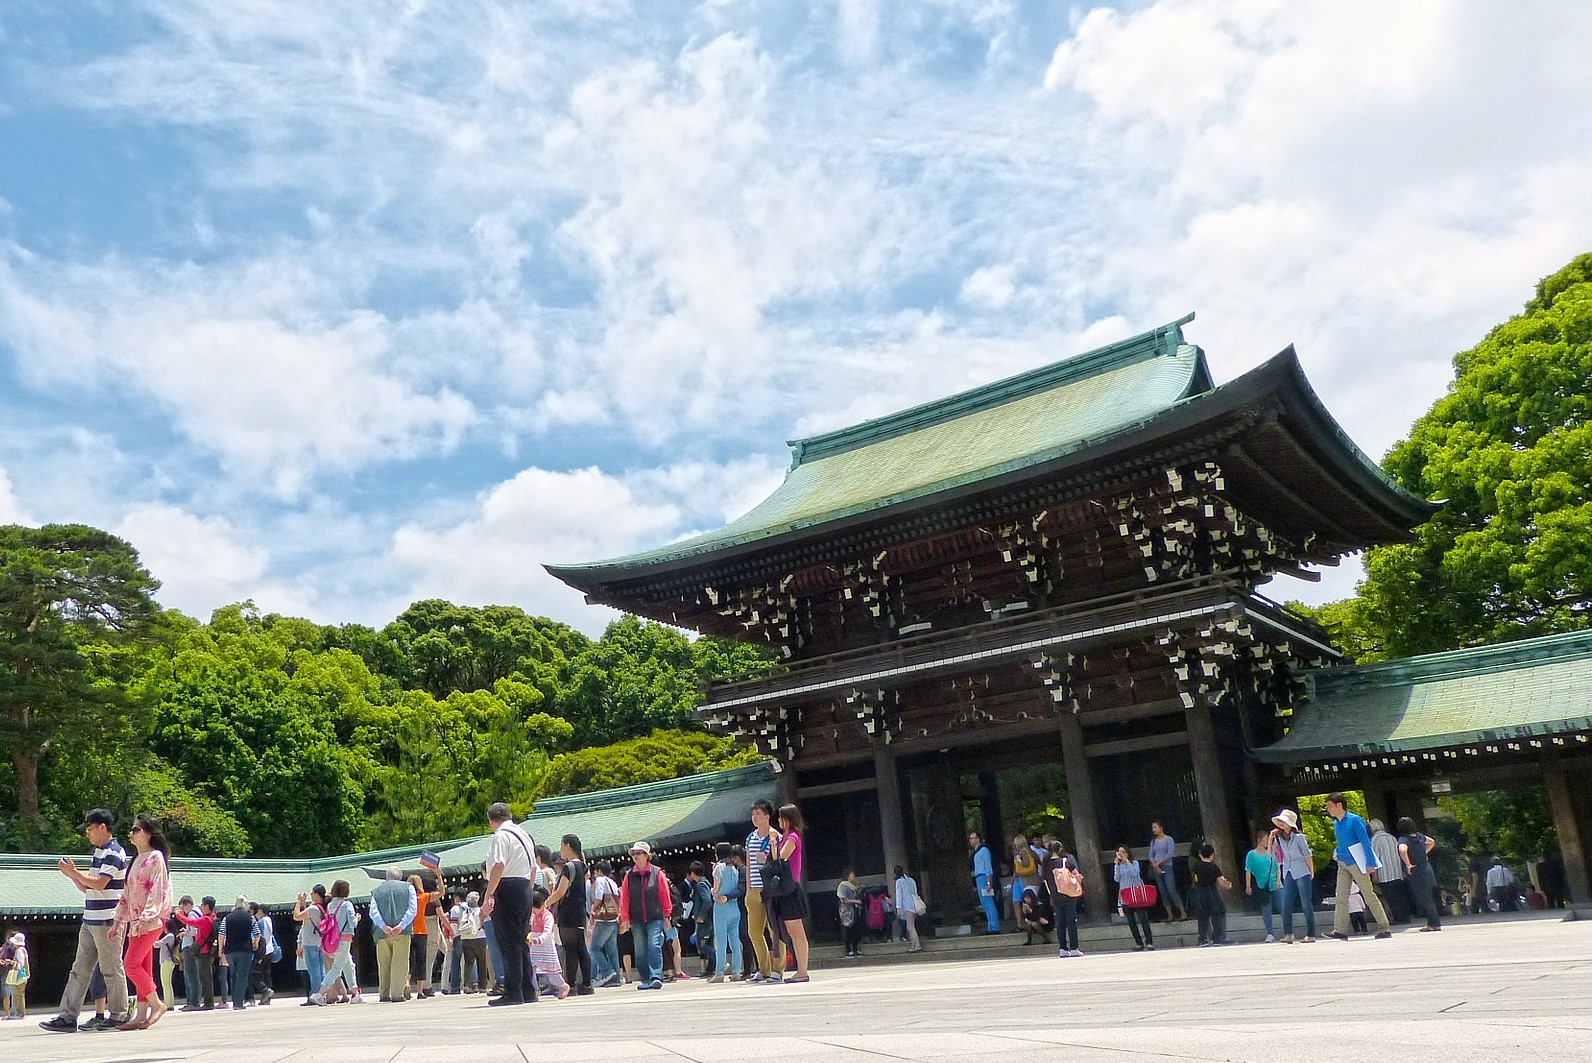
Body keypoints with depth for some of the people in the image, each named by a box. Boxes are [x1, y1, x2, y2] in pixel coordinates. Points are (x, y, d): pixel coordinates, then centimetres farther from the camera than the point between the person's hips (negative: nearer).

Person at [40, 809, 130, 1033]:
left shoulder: (114, 853, -11)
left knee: (112, 969, -2)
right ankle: (67, 1017, 9)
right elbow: (87, 889, 21)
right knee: (79, 969, 7)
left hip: (107, 921, -9)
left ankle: (118, 1015, 6)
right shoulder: (99, 853, 18)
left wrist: (74, 872, -9)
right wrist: (73, 874, 6)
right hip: (91, 920, 9)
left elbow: (100, 884, -20)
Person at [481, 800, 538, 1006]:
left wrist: (488, 895, -23)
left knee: (508, 943, -6)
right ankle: (528, 990, 16)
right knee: (520, 941, 14)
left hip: (507, 889, -9)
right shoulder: (523, 834, 19)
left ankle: (513, 993, -7)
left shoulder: (501, 835, -9)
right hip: (525, 889, 9)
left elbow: (499, 866, -22)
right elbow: (533, 867, 23)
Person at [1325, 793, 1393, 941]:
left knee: (1369, 896, -1)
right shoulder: (1335, 823, 11)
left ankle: (1385, 929, 7)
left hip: (1356, 864, -7)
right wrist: (1336, 852, 6)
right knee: (1341, 898, 1)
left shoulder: (1354, 820, -11)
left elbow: (1366, 842, -13)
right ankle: (1340, 931, -1)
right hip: (1342, 864, 7)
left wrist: (1370, 864, -18)